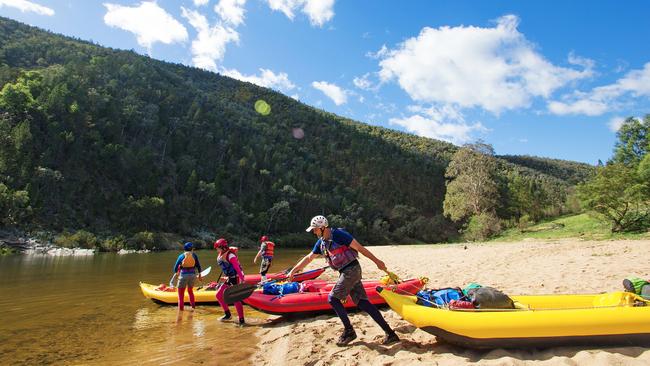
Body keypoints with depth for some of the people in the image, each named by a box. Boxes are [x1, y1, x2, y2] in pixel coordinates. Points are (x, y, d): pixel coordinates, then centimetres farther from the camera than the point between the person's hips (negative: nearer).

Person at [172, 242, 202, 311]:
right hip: (192, 275, 2)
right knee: (190, 290, 22)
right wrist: (199, 275, 14)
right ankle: (193, 305, 22)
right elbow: (198, 266, 3)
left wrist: (176, 272, 27)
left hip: (183, 275, -2)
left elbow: (176, 267, 6)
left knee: (181, 292, 10)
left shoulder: (181, 256, 3)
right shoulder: (194, 255, 3)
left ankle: (181, 307, 6)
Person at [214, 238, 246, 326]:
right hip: (229, 279, 10)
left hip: (236, 279, -10)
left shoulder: (230, 256, -19)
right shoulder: (221, 256, 8)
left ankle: (241, 320, 0)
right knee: (219, 295, 12)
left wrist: (242, 280, -32)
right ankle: (228, 315, 24)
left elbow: (237, 268, -26)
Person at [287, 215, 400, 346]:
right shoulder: (321, 243, 11)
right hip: (346, 272, 8)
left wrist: (377, 261, -10)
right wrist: (293, 271, 20)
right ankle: (390, 333, 5)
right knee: (362, 303, 3)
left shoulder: (339, 234, -14)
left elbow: (360, 248, -12)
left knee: (333, 298, -5)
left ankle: (349, 331, 7)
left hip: (351, 270, -8)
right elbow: (308, 258, 20)